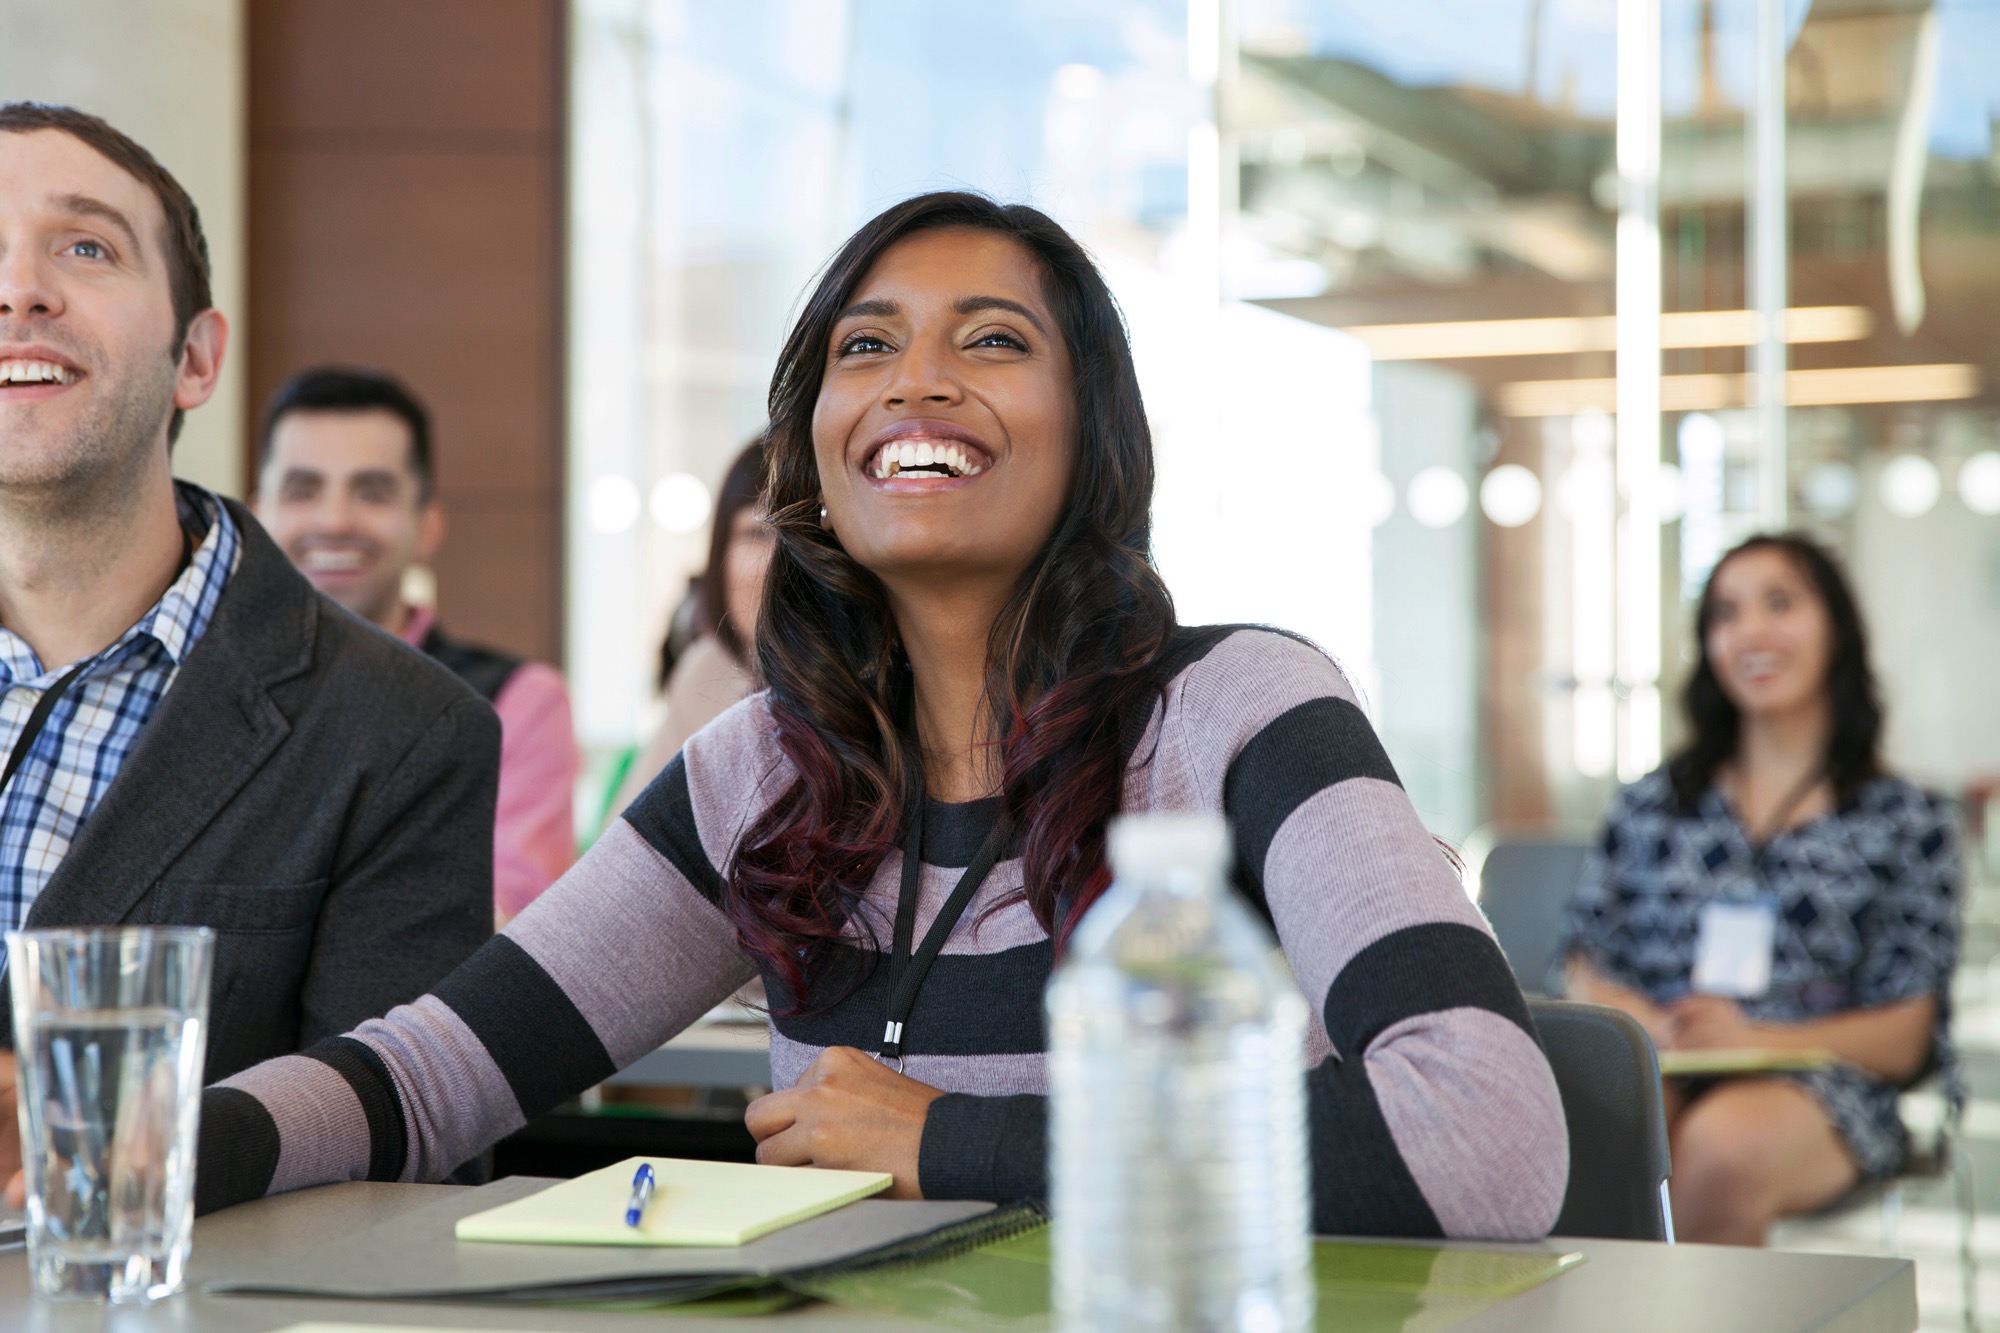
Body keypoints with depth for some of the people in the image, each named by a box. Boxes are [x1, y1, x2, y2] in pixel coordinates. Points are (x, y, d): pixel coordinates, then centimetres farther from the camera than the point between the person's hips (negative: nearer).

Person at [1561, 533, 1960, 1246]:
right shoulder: (1650, 803, 21)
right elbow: (1587, 978, 14)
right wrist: (1647, 1025, -11)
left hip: (1819, 1087, -1)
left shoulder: (1908, 820, 14)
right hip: (1656, 1075, 1)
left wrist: (1751, 1039, -13)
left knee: (1727, 1140, -38)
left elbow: (1903, 1040, 5)